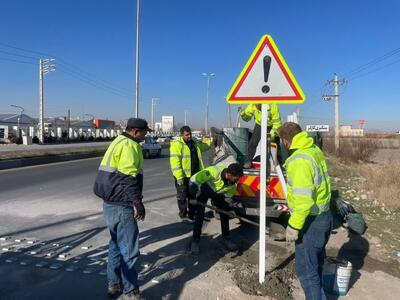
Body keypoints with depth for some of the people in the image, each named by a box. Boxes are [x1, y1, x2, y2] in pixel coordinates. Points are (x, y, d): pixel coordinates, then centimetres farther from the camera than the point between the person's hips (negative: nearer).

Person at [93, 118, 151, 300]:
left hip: (111, 203, 11)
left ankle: (114, 285, 32)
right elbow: (128, 177, -23)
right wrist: (137, 202, -18)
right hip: (121, 205, -11)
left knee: (117, 244, 20)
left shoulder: (118, 142, 16)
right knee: (129, 249, -1)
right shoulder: (129, 145, -15)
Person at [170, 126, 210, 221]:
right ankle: (183, 215, 17)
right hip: (183, 176, -7)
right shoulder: (177, 144, -14)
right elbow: (175, 162, -21)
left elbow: (204, 146, 29)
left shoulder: (195, 143, 12)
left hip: (194, 175, 8)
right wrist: (179, 176, -27)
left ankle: (192, 214, 28)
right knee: (182, 196, 5)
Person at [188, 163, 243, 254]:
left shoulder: (233, 183, -23)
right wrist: (193, 196, -27)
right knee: (200, 214, -12)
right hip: (204, 189, -4)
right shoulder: (215, 171, -42)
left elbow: (228, 196, -2)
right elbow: (194, 179, -33)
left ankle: (226, 238, 15)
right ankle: (195, 240, -1)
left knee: (224, 212, 0)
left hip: (217, 193, 5)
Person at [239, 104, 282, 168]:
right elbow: (247, 118, -8)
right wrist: (242, 113, -28)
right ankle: (248, 162, -3)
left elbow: (277, 123, -24)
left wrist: (273, 133, -33)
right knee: (253, 143, -13)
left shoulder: (273, 106, -31)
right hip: (259, 125, 2)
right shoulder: (252, 106, -21)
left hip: (271, 127, -2)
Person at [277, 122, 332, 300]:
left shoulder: (299, 160, -25)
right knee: (316, 263, 25)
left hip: (311, 221, -10)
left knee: (306, 269, 3)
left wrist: (294, 226, -20)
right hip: (324, 216, 10)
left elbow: (304, 199, -29)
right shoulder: (315, 150, 3)